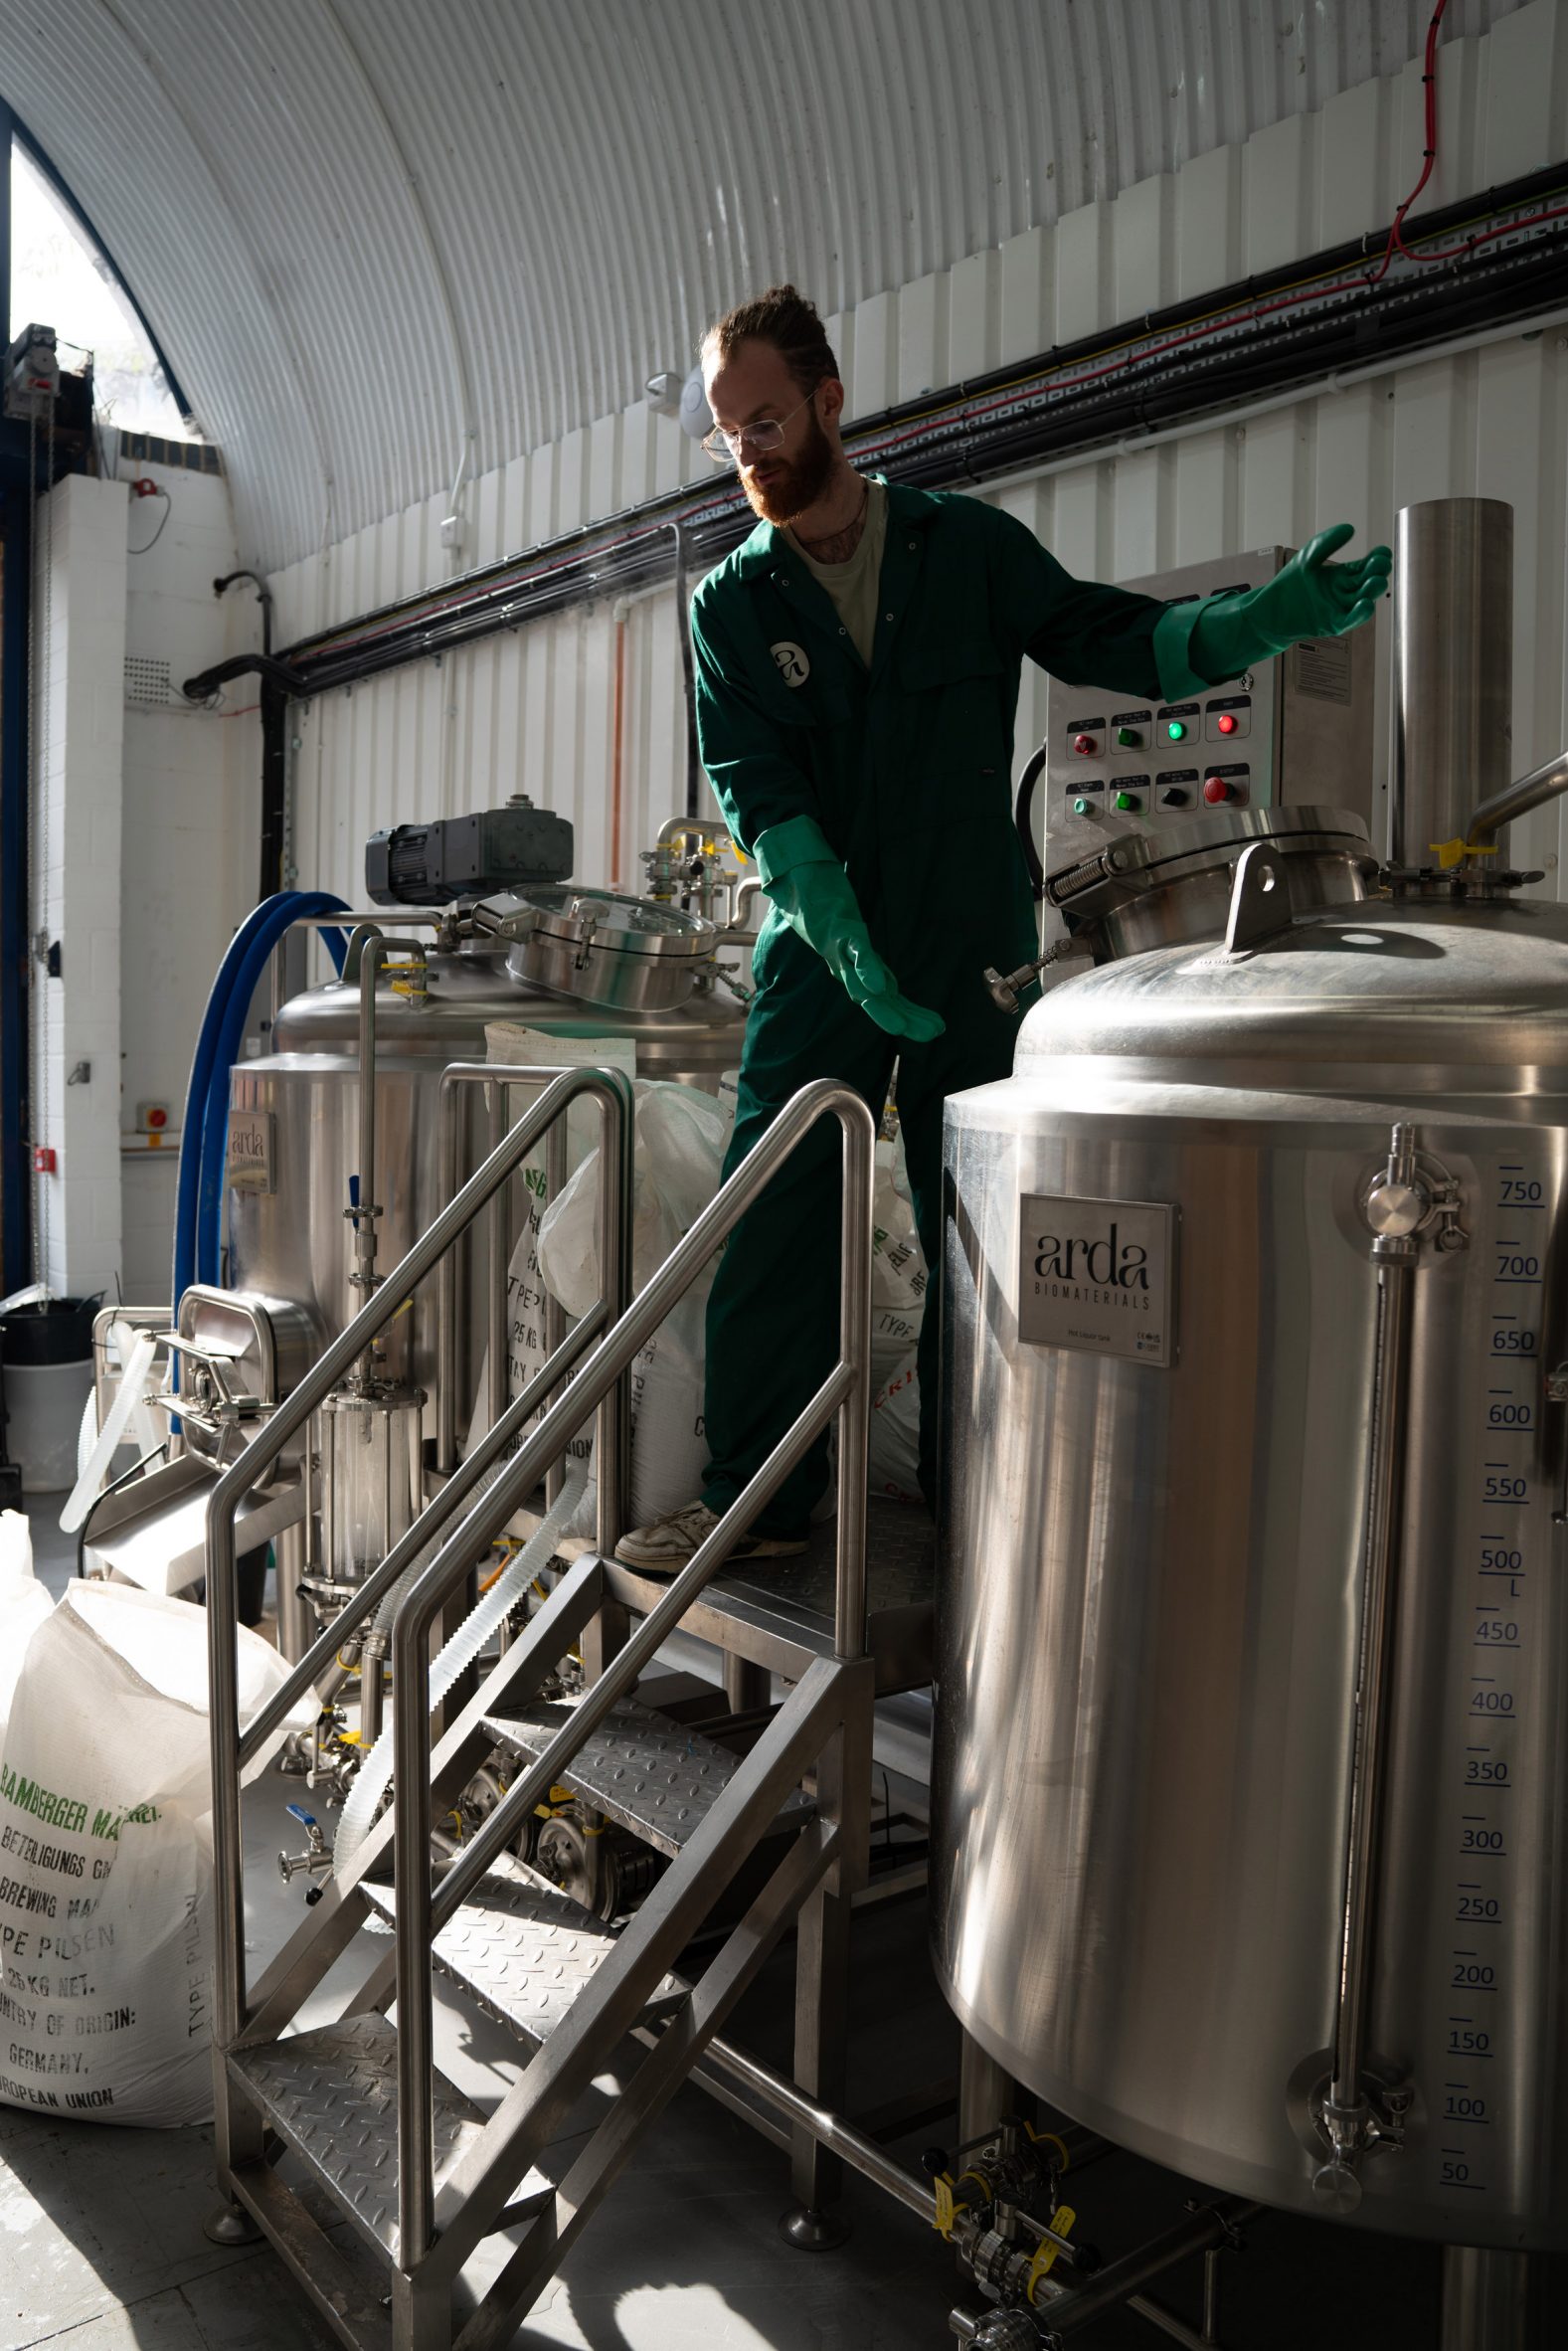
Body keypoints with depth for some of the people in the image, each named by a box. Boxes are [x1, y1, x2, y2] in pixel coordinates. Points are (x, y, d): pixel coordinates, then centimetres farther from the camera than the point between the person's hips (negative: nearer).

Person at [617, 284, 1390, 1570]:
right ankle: (757, 1497, 5)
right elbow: (756, 793, -6)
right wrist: (851, 949, -20)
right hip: (819, 960, 0)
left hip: (973, 953, 0)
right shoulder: (730, 605, 4)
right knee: (774, 1222, -5)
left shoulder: (970, 544, 5)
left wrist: (1262, 618, -13)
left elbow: (1108, 639, 6)